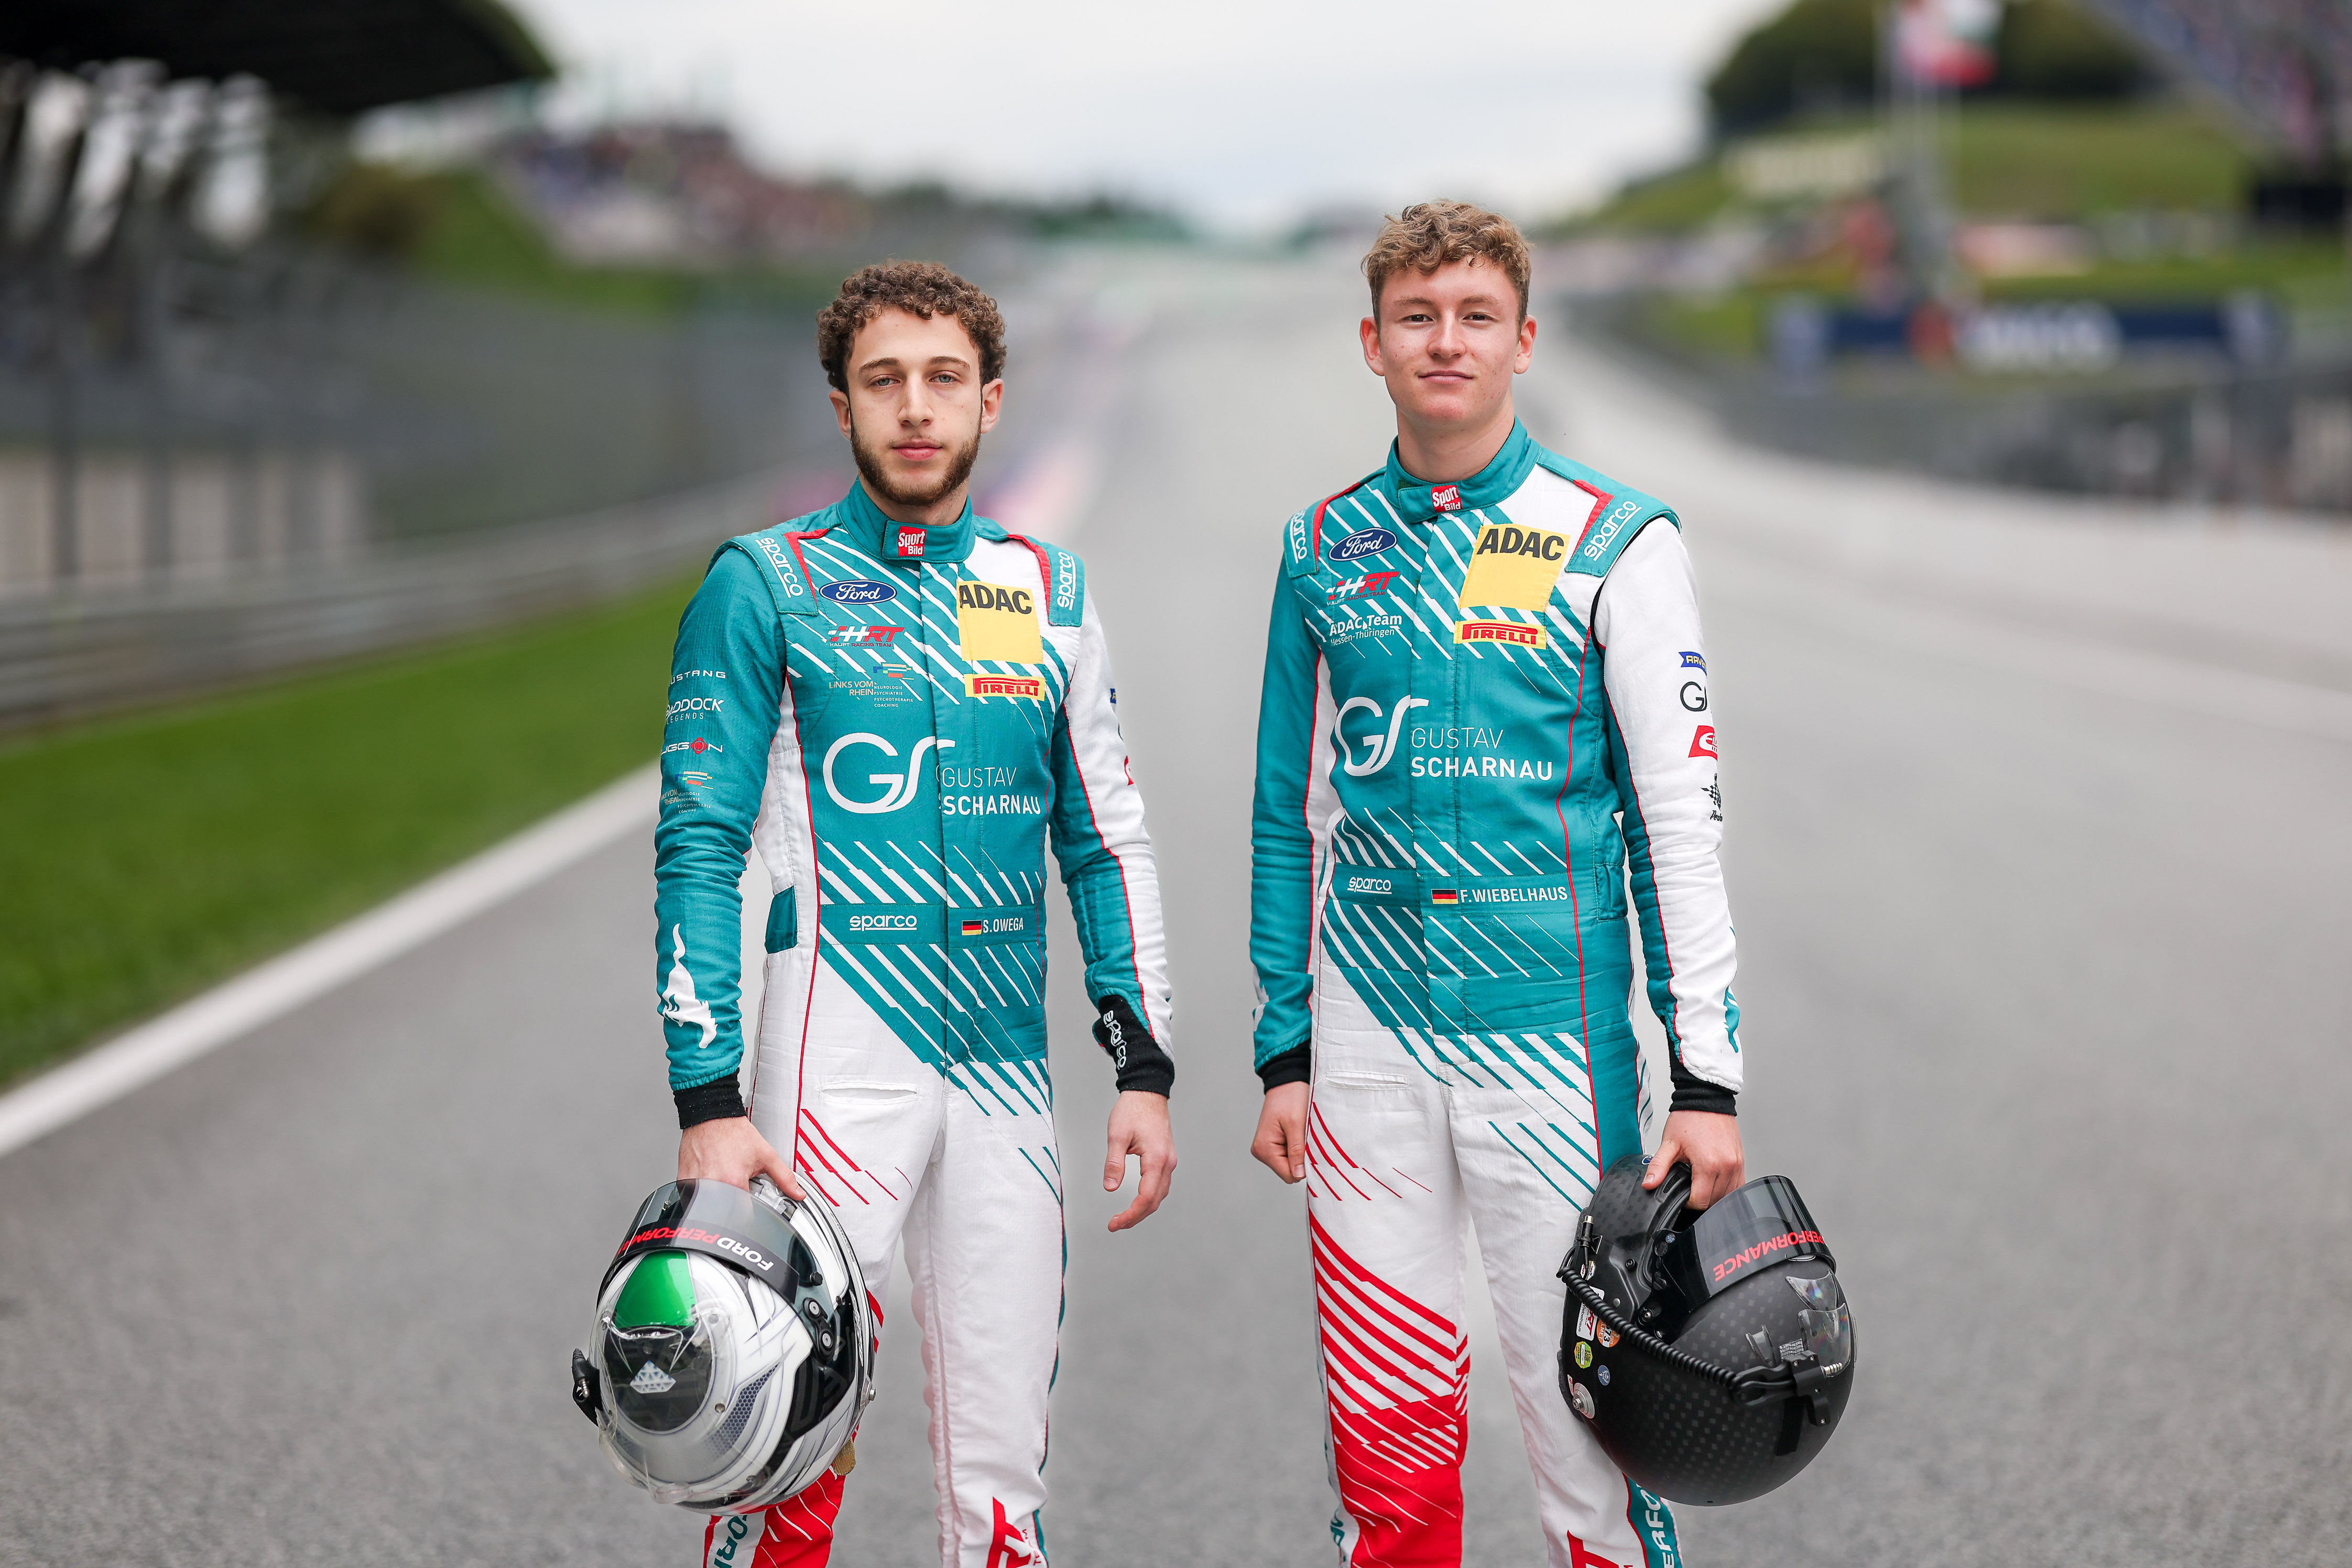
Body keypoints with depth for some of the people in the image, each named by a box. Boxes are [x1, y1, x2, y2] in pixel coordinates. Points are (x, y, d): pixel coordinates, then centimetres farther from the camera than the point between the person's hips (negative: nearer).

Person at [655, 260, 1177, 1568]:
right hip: (840, 1056, -4)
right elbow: (699, 847, -3)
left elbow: (1108, 839, 16)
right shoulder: (767, 582, 0)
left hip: (1008, 1068, 4)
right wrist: (708, 1103, -11)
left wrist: (1145, 1068, 8)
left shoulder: (1051, 590, 12)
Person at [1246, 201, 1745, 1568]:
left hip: (1552, 1040, -3)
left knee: (1592, 1422, -3)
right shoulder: (1326, 551, 10)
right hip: (1369, 1036, 3)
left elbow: (1682, 818, -3)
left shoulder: (1615, 540, -2)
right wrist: (1286, 1052, 12)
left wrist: (1708, 1077, -8)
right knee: (1388, 1453, 6)